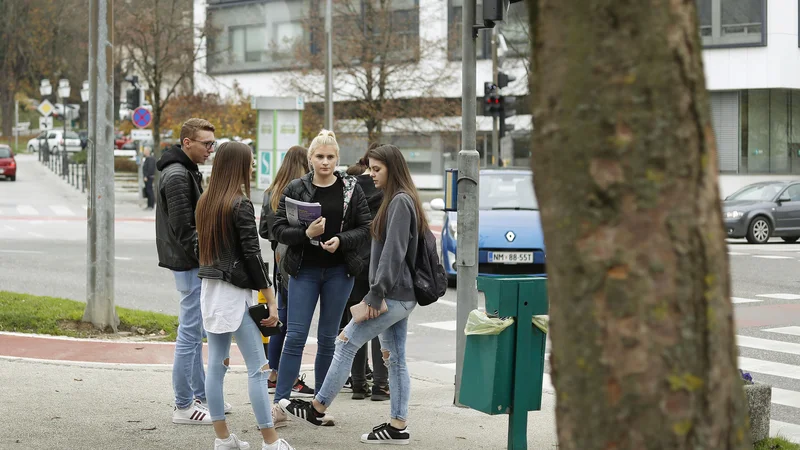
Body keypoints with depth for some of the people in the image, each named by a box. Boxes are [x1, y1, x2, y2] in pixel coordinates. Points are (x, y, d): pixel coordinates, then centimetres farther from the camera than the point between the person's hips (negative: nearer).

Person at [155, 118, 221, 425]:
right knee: (190, 334, -6)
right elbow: (183, 229, -22)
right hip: (190, 265, -11)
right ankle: (184, 407, -2)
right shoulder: (178, 175, -18)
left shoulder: (187, 171, 16)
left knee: (195, 333, 17)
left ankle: (200, 396, 27)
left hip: (194, 264, 11)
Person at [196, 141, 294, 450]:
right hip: (234, 292, -8)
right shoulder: (241, 206, -13)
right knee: (257, 367, -4)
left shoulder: (205, 203, 9)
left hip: (209, 289, 8)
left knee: (217, 364, 9)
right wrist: (270, 301, -12)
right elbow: (252, 254, -15)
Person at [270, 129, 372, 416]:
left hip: (339, 271, 1)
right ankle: (280, 401, -4)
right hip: (304, 271, -1)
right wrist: (306, 233, -19)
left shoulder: (351, 189, 3)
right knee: (295, 336, -6)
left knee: (328, 338, 8)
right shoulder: (295, 189, 0)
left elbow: (366, 228, 2)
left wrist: (341, 240, -15)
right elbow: (279, 229, -2)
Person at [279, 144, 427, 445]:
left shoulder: (400, 202, -14)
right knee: (395, 359, 9)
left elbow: (393, 252, -20)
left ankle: (317, 408, 1)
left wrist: (376, 294, -21)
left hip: (394, 296, -10)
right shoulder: (395, 201, 17)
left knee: (347, 343, -5)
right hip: (399, 295, 10)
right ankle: (398, 427, 10)